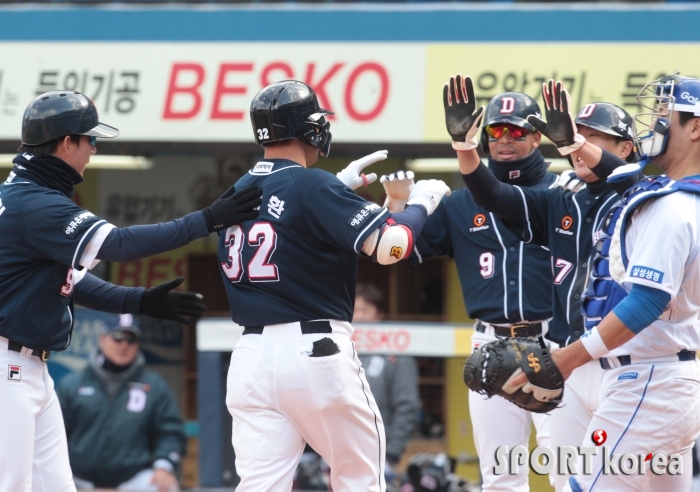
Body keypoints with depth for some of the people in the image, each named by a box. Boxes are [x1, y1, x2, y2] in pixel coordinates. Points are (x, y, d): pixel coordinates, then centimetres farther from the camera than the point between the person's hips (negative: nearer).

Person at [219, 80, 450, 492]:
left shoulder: (239, 193, 11)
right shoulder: (314, 186, -10)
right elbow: (390, 245, -16)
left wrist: (341, 184, 33)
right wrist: (422, 201, 2)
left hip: (252, 353, 5)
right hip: (315, 350, -5)